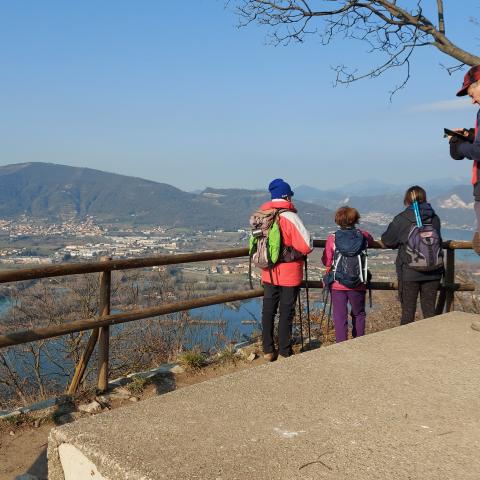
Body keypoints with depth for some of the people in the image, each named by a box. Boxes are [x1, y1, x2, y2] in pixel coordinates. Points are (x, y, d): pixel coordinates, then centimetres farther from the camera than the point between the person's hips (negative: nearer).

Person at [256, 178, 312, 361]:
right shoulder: (290, 217, -18)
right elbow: (306, 246, -19)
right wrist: (299, 250, 2)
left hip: (268, 273, 5)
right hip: (289, 273, -5)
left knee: (268, 310, 15)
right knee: (286, 312, 6)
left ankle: (268, 350, 23)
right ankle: (285, 353, 15)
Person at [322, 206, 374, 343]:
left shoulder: (332, 238, -8)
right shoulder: (363, 236, -3)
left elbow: (326, 262, -4)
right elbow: (371, 241, 21)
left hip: (337, 284, -2)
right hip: (358, 284, 2)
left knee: (340, 317, 5)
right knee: (358, 315, 19)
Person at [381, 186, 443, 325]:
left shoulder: (401, 219, -8)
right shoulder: (434, 218, 3)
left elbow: (387, 240, 1)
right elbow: (437, 239, 14)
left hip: (409, 272, -3)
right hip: (433, 272, 3)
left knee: (408, 311, 6)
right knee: (430, 310, 13)